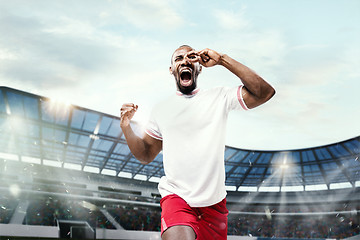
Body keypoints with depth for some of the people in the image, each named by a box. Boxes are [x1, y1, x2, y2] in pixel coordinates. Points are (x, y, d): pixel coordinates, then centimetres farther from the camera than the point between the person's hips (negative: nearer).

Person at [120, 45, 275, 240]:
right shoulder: (161, 109, 9)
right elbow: (146, 155, 14)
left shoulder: (219, 98, 4)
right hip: (176, 198, -1)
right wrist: (126, 127, -4)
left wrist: (222, 60, -9)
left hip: (214, 202, 1)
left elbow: (265, 92, -9)